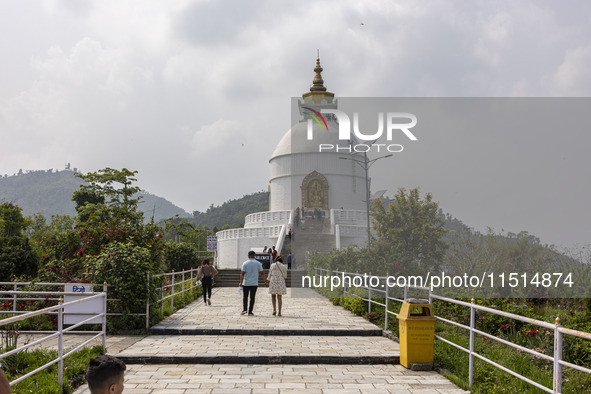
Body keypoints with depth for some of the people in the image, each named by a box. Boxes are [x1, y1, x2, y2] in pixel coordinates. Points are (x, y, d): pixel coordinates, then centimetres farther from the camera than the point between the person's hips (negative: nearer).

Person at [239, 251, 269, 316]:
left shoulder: (245, 263, -2)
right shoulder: (258, 263, 1)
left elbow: (242, 273, -10)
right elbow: (262, 273, 0)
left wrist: (241, 282, -13)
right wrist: (266, 282, 4)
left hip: (246, 283, 0)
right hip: (254, 283, 0)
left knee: (245, 297, 12)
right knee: (252, 298, 3)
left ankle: (244, 309, 0)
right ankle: (250, 312, 2)